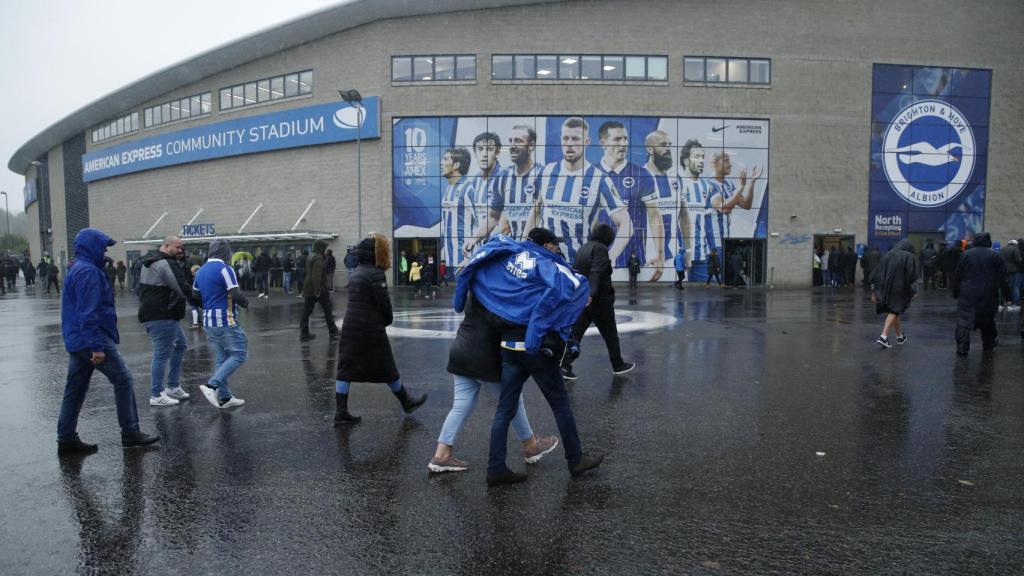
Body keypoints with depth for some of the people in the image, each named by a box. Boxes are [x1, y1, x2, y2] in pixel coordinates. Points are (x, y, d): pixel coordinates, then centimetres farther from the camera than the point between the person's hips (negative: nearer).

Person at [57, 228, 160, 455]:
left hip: (76, 341, 10)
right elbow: (88, 313, -23)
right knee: (124, 380, -1)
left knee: (75, 389, 12)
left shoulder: (76, 269, 17)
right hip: (93, 339, -10)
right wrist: (97, 347, -23)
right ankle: (130, 433, 4)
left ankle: (66, 439, 17)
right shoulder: (89, 272, -17)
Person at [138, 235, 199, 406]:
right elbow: (183, 289, -17)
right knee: (162, 354, -5)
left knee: (180, 345, 20)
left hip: (152, 313, 11)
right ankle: (156, 396, 1)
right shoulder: (166, 264, -16)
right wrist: (203, 303, -10)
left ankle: (173, 387, 24)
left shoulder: (152, 261, 18)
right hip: (162, 317, -11)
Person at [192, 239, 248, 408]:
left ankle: (224, 397, 12)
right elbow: (237, 295, -17)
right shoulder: (224, 269, -13)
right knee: (239, 355, -3)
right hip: (225, 321, -8)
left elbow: (195, 296, 19)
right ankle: (211, 386, -14)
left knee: (222, 358, 12)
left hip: (208, 321, 8)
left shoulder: (201, 270, 12)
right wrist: (246, 303, 2)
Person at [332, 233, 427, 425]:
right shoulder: (375, 274, -13)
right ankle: (406, 402, 24)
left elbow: (358, 300, 13)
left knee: (345, 369, 6)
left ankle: (341, 412, 4)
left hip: (350, 328, 7)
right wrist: (388, 320, 6)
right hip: (371, 329, -7)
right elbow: (383, 303, -14)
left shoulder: (356, 272, 12)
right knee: (387, 368, 7)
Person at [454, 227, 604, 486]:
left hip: (509, 345, 6)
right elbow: (576, 285, -24)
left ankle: (496, 468, 11)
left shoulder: (510, 253, 9)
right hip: (537, 347, -5)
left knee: (505, 408, 10)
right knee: (560, 404, 10)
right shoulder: (549, 266, -7)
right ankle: (576, 461, 22)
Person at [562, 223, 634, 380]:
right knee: (610, 334, 9)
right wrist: (591, 294, -37)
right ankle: (618, 365, 22)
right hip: (599, 299, -7)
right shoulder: (600, 249, -13)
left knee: (575, 332, 4)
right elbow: (596, 273, -27)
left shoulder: (583, 248, 13)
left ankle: (565, 365, -6)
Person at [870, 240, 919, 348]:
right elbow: (912, 275, -8)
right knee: (894, 311, -2)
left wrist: (874, 291, 9)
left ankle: (900, 336, 31)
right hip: (899, 289, -5)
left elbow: (877, 273, 7)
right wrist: (914, 291, -1)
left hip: (885, 288, 5)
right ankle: (884, 336, -17)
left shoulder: (887, 255, 9)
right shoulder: (909, 257, -4)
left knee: (894, 311, 17)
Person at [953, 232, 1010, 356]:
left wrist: (955, 291, 10)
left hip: (967, 294, -1)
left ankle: (962, 347, -17)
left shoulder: (966, 254, 0)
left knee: (964, 319, -6)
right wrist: (1005, 289, 11)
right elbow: (1002, 275, 1)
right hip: (988, 294, 1)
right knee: (987, 319, 19)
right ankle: (989, 343, 32)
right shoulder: (995, 255, -1)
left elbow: (957, 275, 2)